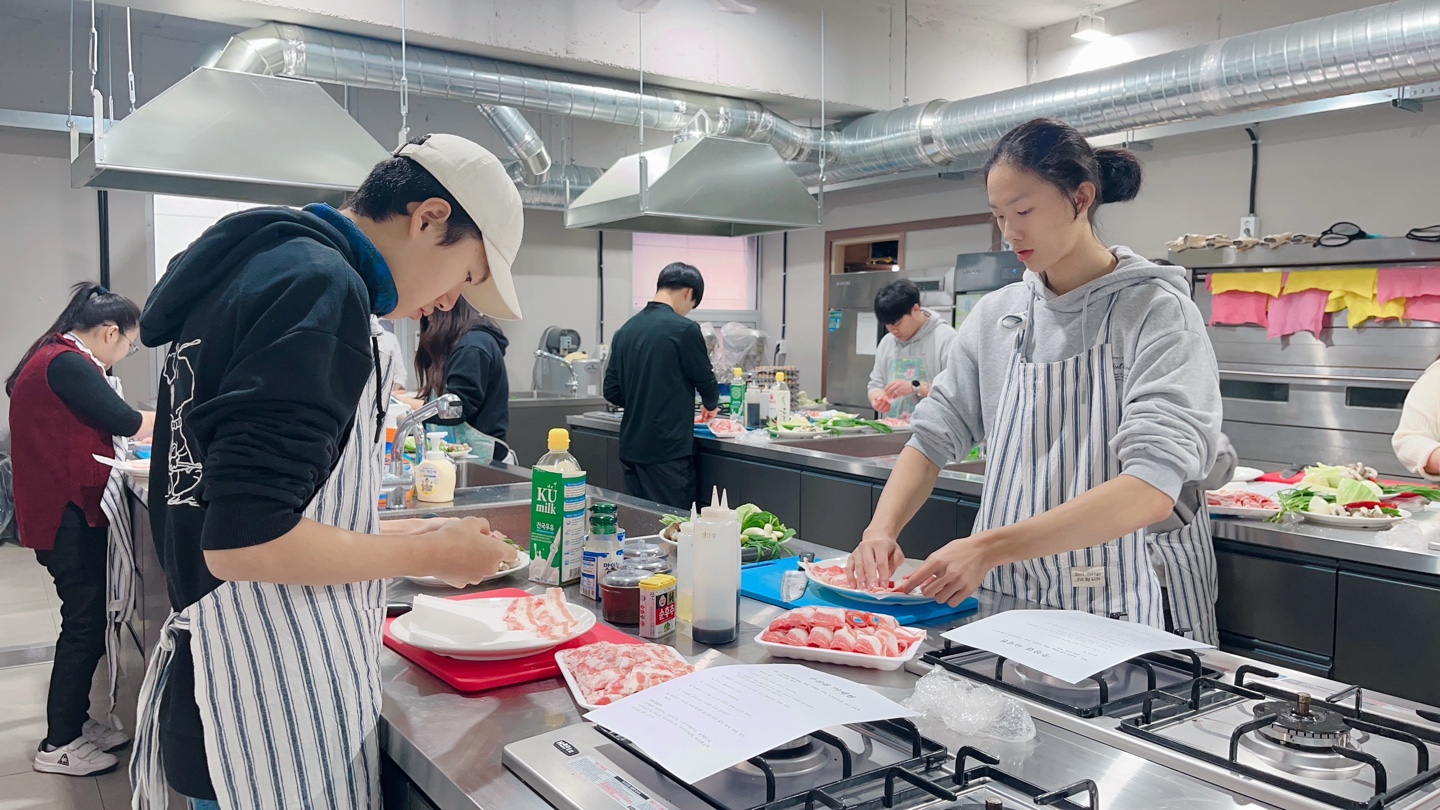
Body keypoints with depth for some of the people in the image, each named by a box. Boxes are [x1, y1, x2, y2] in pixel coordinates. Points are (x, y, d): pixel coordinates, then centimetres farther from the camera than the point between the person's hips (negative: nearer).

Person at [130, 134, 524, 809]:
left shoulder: (263, 264, 10)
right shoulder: (323, 286, -20)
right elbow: (241, 540, -25)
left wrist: (403, 534, 14)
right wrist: (432, 554, -13)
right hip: (275, 709, -10)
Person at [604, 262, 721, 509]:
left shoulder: (626, 330, 8)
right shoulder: (684, 329, -12)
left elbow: (612, 391, 10)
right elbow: (706, 382, -2)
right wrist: (710, 406, 18)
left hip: (631, 448, 7)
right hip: (669, 450, -7)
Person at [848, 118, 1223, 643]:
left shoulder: (1156, 311, -9)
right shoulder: (995, 315, 8)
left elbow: (1152, 491, -21)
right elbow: (934, 437, 8)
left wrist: (990, 547, -28)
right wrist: (881, 528, -11)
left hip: (1122, 610, -3)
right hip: (1007, 601, 4)